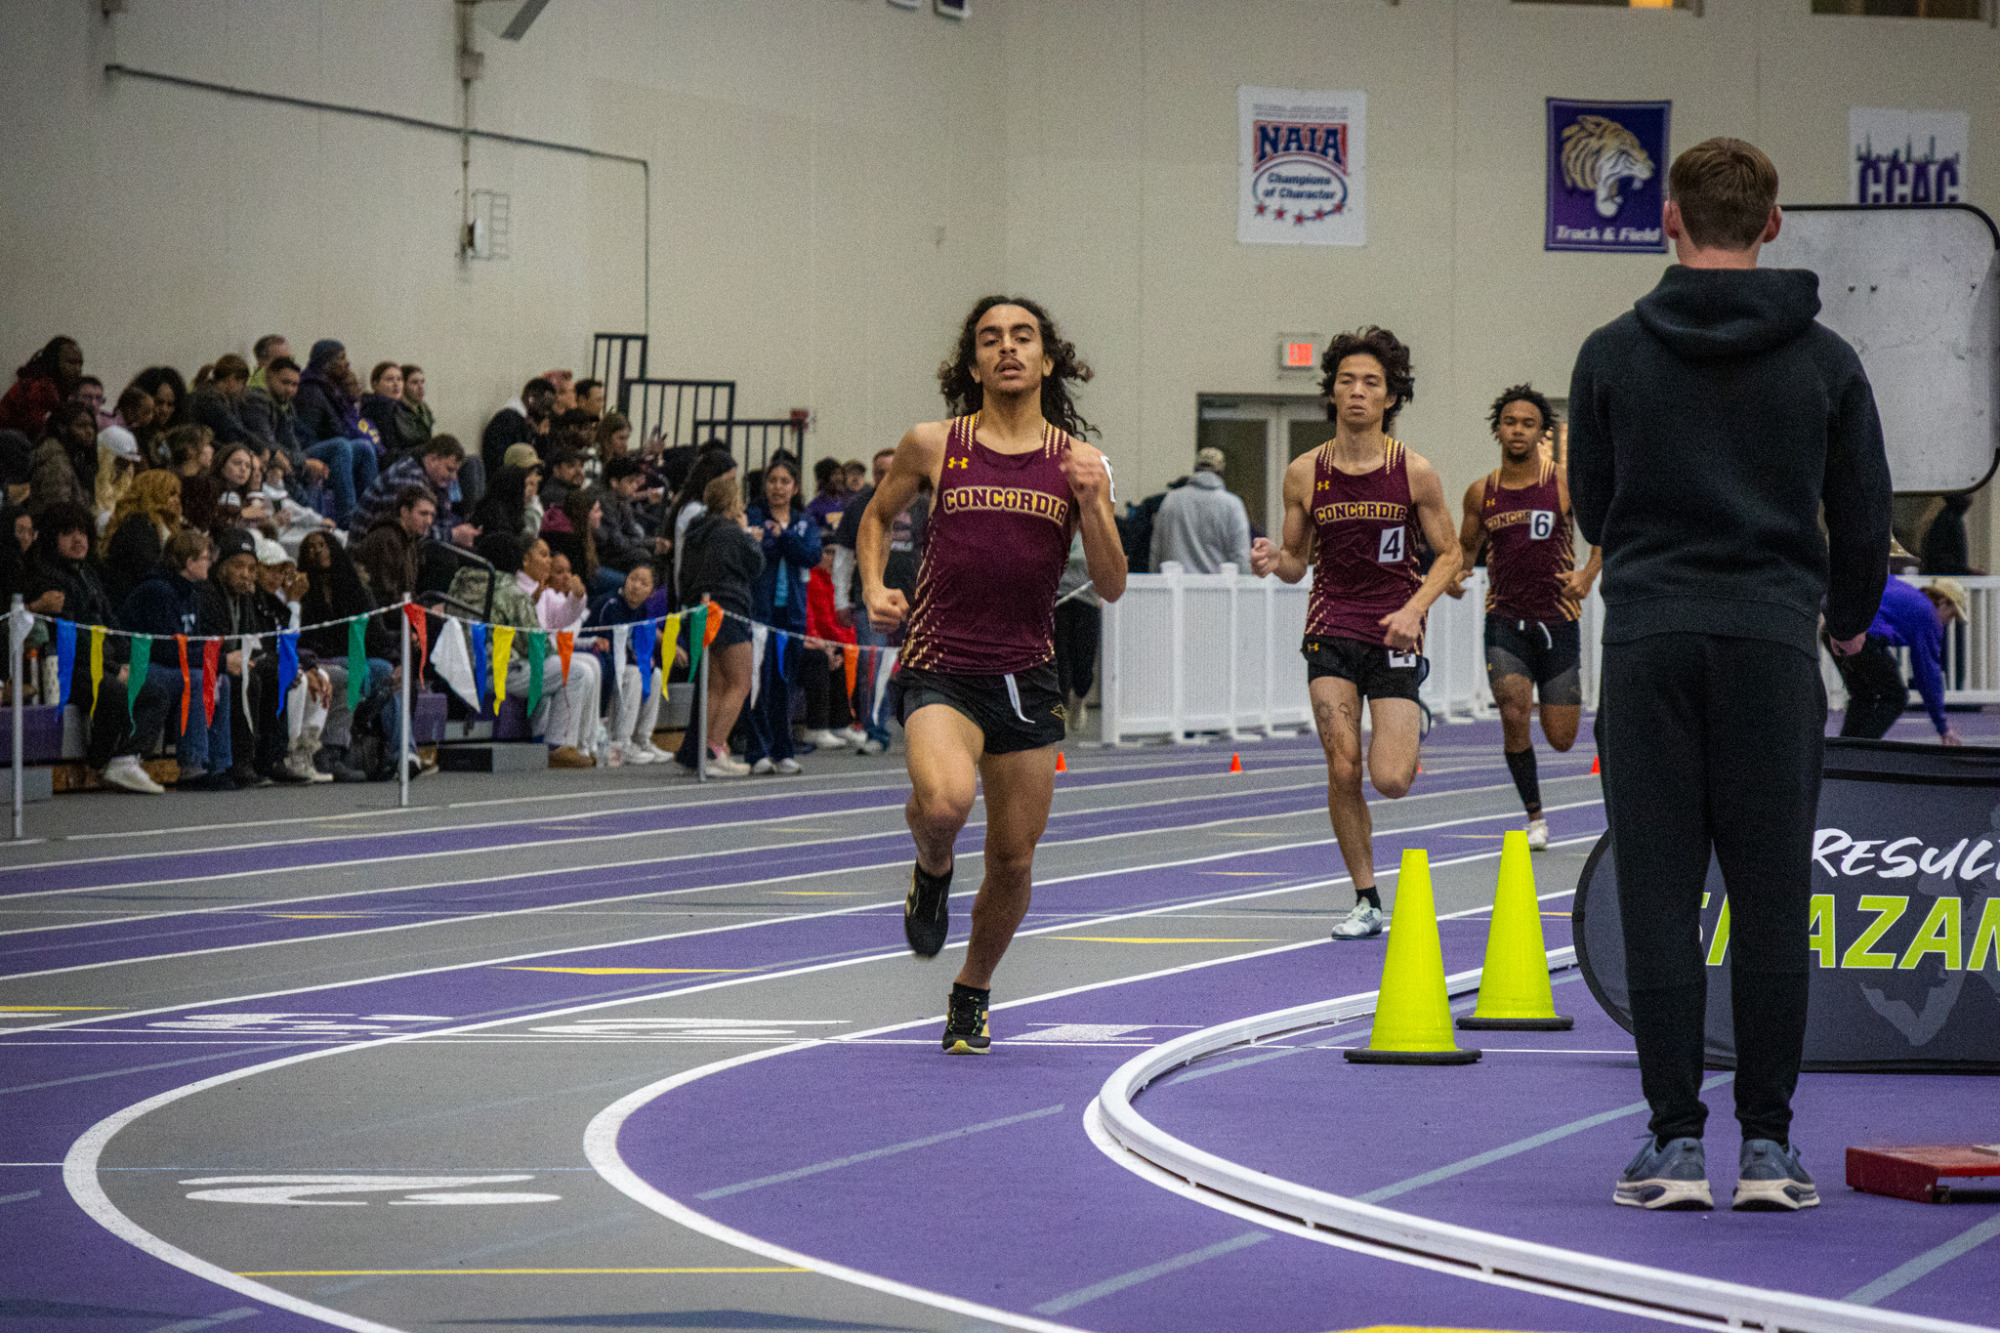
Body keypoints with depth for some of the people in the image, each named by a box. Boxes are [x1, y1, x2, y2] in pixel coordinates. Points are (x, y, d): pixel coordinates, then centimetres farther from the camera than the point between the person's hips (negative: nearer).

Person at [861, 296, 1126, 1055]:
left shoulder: (1076, 460, 5)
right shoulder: (933, 446, 2)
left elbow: (1111, 587, 3)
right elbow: (878, 515, 20)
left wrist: (1090, 502, -12)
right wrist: (873, 587, 3)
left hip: (1026, 673, 2)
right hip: (940, 668, -2)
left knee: (1013, 859, 7)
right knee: (945, 799, -31)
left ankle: (973, 994, 33)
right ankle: (931, 870, 6)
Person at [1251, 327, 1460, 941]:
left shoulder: (1414, 471, -3)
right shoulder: (1305, 474, 2)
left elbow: (1449, 554, 4)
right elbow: (1298, 561, 11)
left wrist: (1414, 607, -12)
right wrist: (1273, 561, -13)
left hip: (1394, 635, -1)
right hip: (1331, 630, 1)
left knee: (1390, 780, -10)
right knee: (1342, 771, -8)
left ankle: (1415, 734, 27)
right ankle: (1366, 901, 5)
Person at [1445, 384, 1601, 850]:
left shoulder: (1564, 482, -4)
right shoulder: (1481, 493, 3)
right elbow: (1467, 546, 17)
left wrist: (1588, 574, -15)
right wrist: (1455, 573, -4)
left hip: (1557, 622, -1)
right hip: (1505, 621, 1)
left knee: (1561, 738, 3)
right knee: (1514, 715, -20)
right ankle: (1534, 816, -2)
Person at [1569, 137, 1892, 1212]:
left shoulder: (1613, 353, 1)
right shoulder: (1824, 359, 2)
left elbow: (1592, 507, 11)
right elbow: (1865, 516, 8)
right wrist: (1848, 618, 27)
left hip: (1650, 642, 0)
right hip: (1773, 645, 0)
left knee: (1659, 898, 1)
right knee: (1770, 901, 3)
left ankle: (1674, 1144, 0)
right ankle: (1767, 1146, 3)